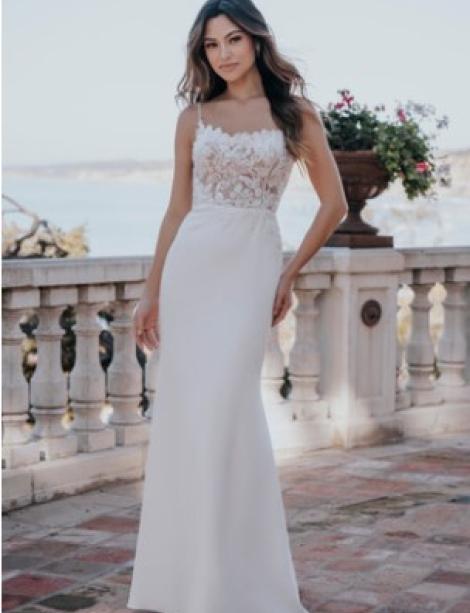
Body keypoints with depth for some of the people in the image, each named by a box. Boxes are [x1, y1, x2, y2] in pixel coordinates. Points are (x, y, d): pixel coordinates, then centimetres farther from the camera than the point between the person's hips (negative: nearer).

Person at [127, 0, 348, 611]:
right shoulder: (194, 118, 10)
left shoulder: (296, 113, 4)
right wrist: (151, 292, 10)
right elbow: (176, 210, 13)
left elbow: (334, 203, 9)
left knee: (224, 409, -10)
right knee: (187, 413, 2)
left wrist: (290, 273, 5)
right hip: (191, 266, 3)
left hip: (251, 267, -3)